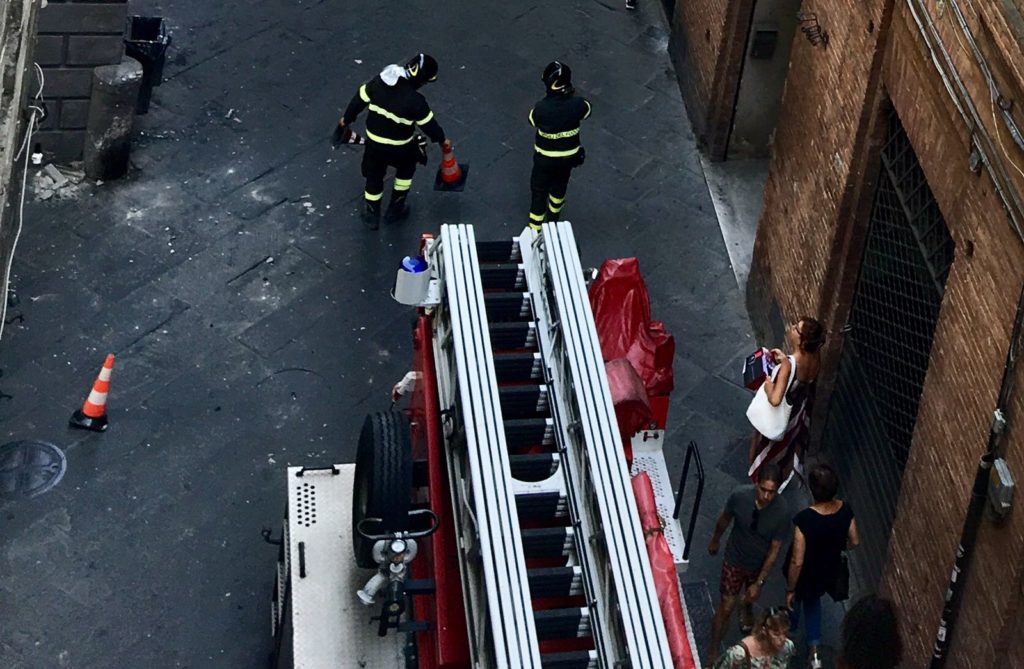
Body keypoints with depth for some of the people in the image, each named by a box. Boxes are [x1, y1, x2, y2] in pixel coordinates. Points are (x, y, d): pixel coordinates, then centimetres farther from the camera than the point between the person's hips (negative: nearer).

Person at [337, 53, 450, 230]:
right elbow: (428, 124, -13)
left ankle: (372, 215, 39)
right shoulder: (415, 101, -27)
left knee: (374, 176, 24)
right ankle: (396, 209, 38)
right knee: (406, 169, 29)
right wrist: (442, 140, 8)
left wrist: (346, 120, 15)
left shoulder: (379, 81, -15)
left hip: (374, 142, 3)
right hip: (400, 147, -3)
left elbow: (359, 99, -3)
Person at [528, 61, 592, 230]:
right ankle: (553, 216, 55)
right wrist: (571, 96, 12)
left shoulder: (541, 108, -31)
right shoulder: (577, 105, -25)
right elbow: (586, 108, 0)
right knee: (559, 185, 30)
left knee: (539, 191, 15)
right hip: (568, 157, 3)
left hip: (545, 159, -3)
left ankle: (534, 230, 22)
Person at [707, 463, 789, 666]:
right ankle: (713, 653, 23)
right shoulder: (739, 495, -31)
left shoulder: (782, 513, -33)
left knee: (751, 596, 31)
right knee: (726, 607, 5)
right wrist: (715, 540, 11)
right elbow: (724, 519, -8)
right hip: (734, 560, -1)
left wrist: (759, 583, -18)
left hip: (760, 564, 1)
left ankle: (746, 609, 67)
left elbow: (774, 550, -21)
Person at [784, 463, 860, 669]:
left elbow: (797, 561, -30)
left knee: (796, 600, 29)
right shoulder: (845, 510, -22)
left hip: (805, 576, -4)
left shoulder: (804, 519, -37)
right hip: (828, 574, 4)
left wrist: (790, 589, -15)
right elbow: (854, 542, -4)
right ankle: (814, 652, 34)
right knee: (813, 601, 33)